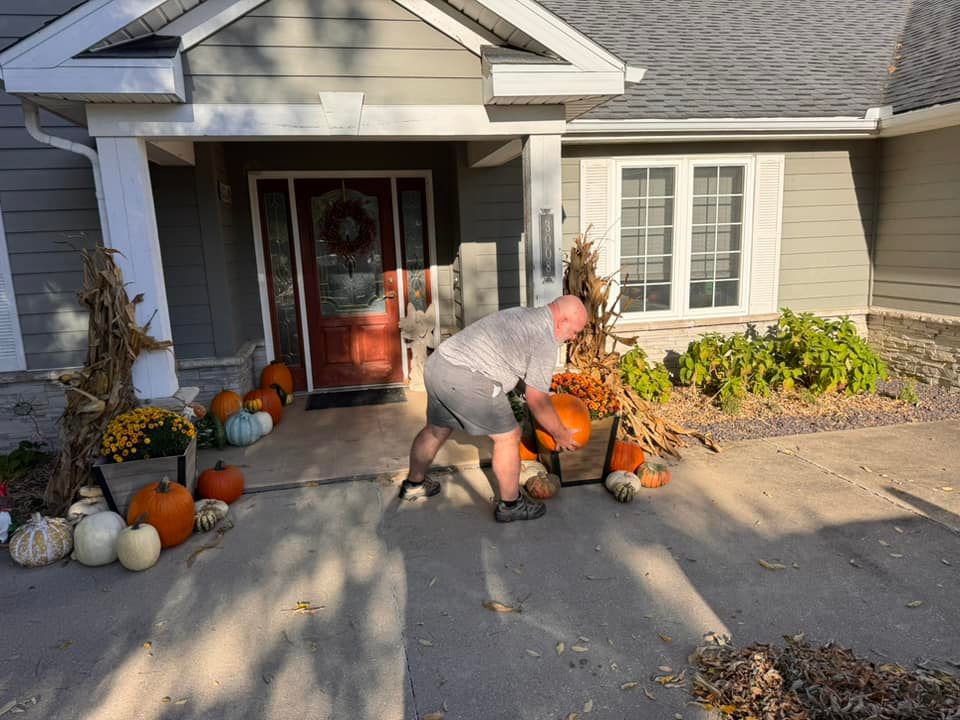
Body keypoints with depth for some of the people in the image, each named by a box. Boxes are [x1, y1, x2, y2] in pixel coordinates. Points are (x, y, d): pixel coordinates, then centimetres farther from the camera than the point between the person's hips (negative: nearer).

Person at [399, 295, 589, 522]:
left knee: (436, 429, 27)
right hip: (465, 380, -9)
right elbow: (537, 401, -4)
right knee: (508, 437, 6)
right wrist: (561, 435, 11)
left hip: (436, 364, 10)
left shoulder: (522, 314, 21)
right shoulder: (545, 340, -6)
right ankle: (510, 505, 20)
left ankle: (414, 484, 46)